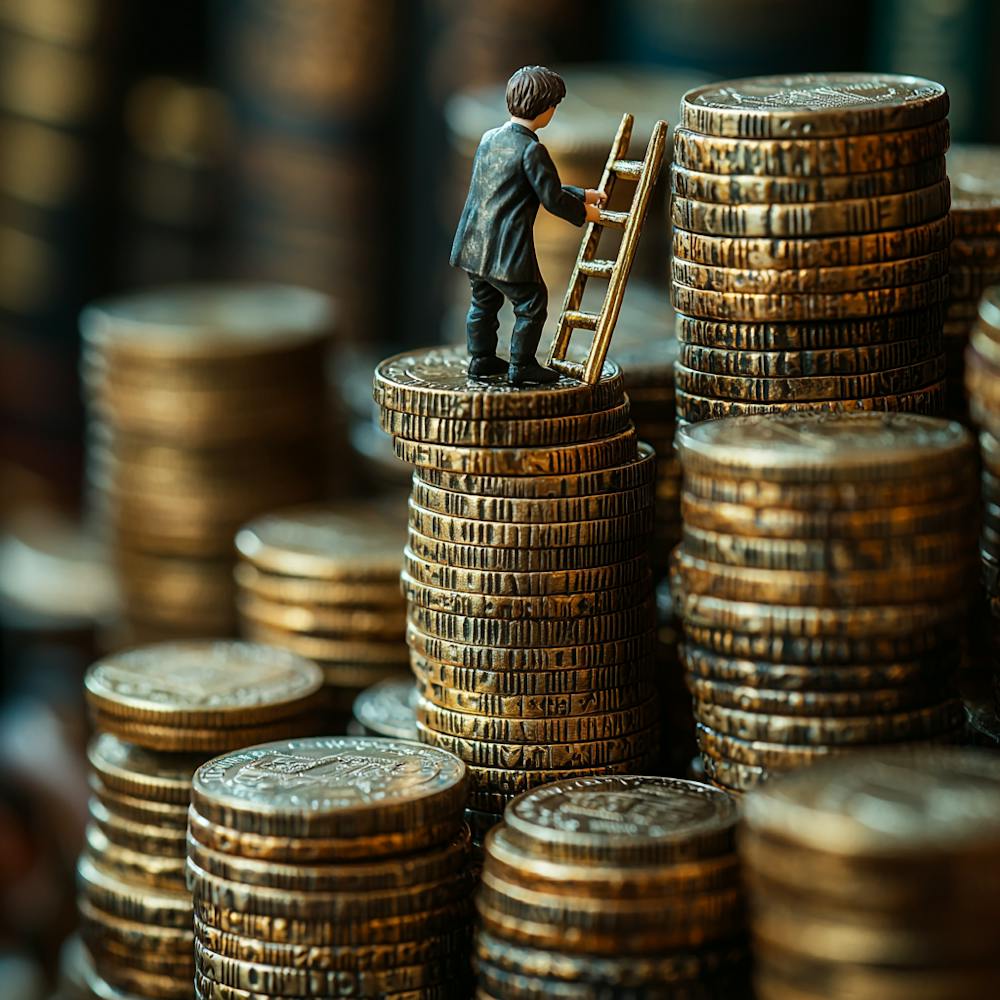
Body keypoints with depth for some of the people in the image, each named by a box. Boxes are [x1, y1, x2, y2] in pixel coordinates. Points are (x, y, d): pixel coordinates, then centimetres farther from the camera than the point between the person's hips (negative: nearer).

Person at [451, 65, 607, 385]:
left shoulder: (489, 138, 11)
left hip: (473, 245, 8)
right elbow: (551, 198, -12)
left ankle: (481, 359, 31)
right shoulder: (531, 150, -17)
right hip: (506, 248, -8)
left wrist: (582, 196, 23)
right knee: (532, 302, 6)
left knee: (484, 300, 22)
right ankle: (521, 366, 11)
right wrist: (583, 213, 8)